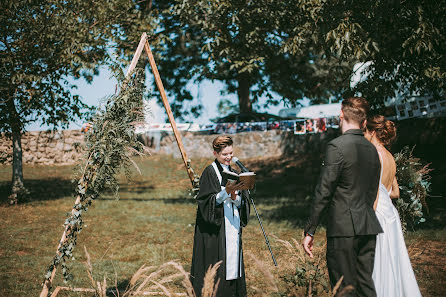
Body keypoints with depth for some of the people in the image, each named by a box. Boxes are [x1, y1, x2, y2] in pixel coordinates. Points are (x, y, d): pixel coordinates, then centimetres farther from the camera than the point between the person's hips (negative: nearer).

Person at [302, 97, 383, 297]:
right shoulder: (372, 149, 11)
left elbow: (323, 192, -13)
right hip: (369, 228, 7)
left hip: (344, 228, -7)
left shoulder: (337, 146, -11)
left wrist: (309, 231, -9)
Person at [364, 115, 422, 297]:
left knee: (377, 267, -3)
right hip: (390, 215, 9)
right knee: (393, 264, 14)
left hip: (378, 214, -9)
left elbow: (374, 195, -18)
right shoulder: (390, 158, 12)